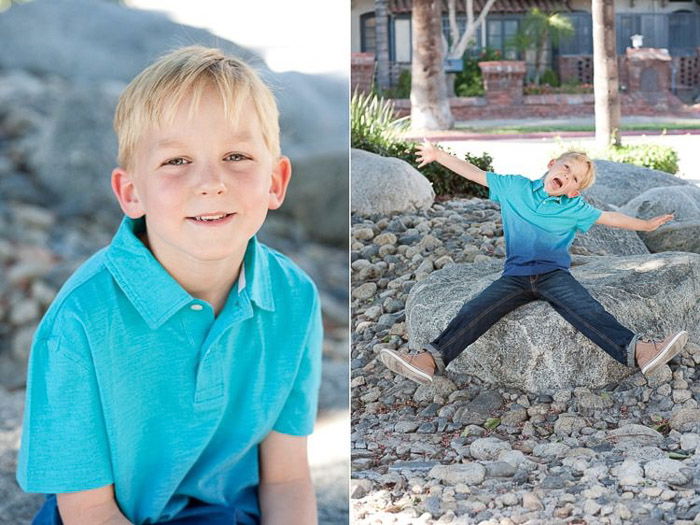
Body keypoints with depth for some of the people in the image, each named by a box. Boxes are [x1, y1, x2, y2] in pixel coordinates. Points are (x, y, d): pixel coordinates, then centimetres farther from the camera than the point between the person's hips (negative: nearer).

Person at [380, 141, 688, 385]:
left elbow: (608, 218, 22)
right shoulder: (515, 187, 10)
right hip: (515, 276, 1)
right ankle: (431, 360, -35)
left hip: (554, 274, -1)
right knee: (474, 312, -23)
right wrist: (438, 155, 18)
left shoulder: (575, 209, 10)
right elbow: (475, 174, 15)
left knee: (587, 311, -28)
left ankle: (636, 352, -42)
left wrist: (646, 225, 27)